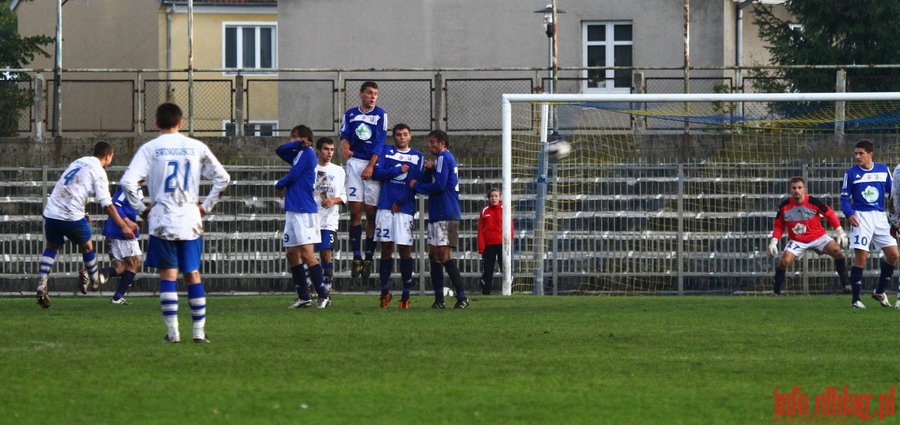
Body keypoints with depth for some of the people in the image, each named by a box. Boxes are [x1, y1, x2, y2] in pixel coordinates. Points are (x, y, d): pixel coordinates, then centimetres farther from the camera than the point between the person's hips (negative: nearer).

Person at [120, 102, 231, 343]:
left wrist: (141, 209, -1)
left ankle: (172, 332, -3)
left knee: (168, 276, 2)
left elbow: (128, 182, -12)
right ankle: (199, 330, 8)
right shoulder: (197, 147, 4)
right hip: (191, 221, 2)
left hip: (162, 221, -2)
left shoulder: (150, 149, -3)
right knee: (193, 274, 9)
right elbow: (223, 179, 6)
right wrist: (206, 206, 12)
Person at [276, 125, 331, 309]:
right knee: (292, 254, 7)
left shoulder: (307, 153, -8)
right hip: (292, 210, 10)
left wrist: (280, 185, 8)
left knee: (306, 253, -13)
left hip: (304, 211, -10)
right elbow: (279, 151, 12)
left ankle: (323, 296, -10)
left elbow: (292, 176, -12)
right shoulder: (299, 154, 18)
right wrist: (298, 144, -2)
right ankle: (303, 297, 11)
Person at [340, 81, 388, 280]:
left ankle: (368, 259, 3)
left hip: (373, 164, -2)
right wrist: (345, 147, -22)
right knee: (355, 211, -3)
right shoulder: (350, 114, 11)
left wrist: (370, 166, -12)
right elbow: (344, 135, 2)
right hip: (355, 162, 2)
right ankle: (356, 258, -1)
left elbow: (379, 142, -3)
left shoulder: (380, 115, 4)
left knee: (371, 212, -2)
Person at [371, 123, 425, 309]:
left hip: (405, 209, 0)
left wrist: (400, 202, -5)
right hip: (385, 208, 0)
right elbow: (376, 173, -1)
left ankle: (406, 294, 0)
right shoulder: (386, 151, 12)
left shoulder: (418, 157, 11)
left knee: (405, 250, -3)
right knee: (386, 249, 0)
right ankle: (385, 292, 5)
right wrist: (399, 170, -4)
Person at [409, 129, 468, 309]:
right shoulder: (444, 158, 23)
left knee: (444, 254, -13)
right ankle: (438, 299, 9)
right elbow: (429, 183, 20)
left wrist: (416, 185, -6)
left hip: (446, 216, -10)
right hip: (438, 215, 10)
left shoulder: (444, 158, -9)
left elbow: (439, 185, -18)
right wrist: (428, 171, 1)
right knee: (434, 254, 9)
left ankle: (462, 297, -15)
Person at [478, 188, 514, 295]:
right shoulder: (484, 211, 6)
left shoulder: (504, 209, 2)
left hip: (502, 244, -2)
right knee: (487, 271, 4)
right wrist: (481, 247, -2)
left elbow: (509, 226, 0)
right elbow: (481, 230, 5)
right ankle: (486, 293, 6)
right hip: (488, 245, 2)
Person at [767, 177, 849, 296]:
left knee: (837, 251, -20)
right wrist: (774, 242, -8)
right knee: (784, 261, -20)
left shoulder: (813, 202, -16)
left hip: (818, 236, -1)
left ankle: (845, 284, -6)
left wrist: (840, 232, -3)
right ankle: (776, 291, -3)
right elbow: (778, 225, 2)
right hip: (796, 241, 1)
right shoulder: (785, 205, -10)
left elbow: (830, 214, -3)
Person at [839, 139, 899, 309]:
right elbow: (844, 198, 0)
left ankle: (879, 292, 20)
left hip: (880, 217, 4)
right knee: (860, 257, -11)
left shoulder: (883, 170, 7)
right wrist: (849, 214, -17)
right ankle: (856, 300, -4)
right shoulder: (851, 173, -1)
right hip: (861, 217, -4)